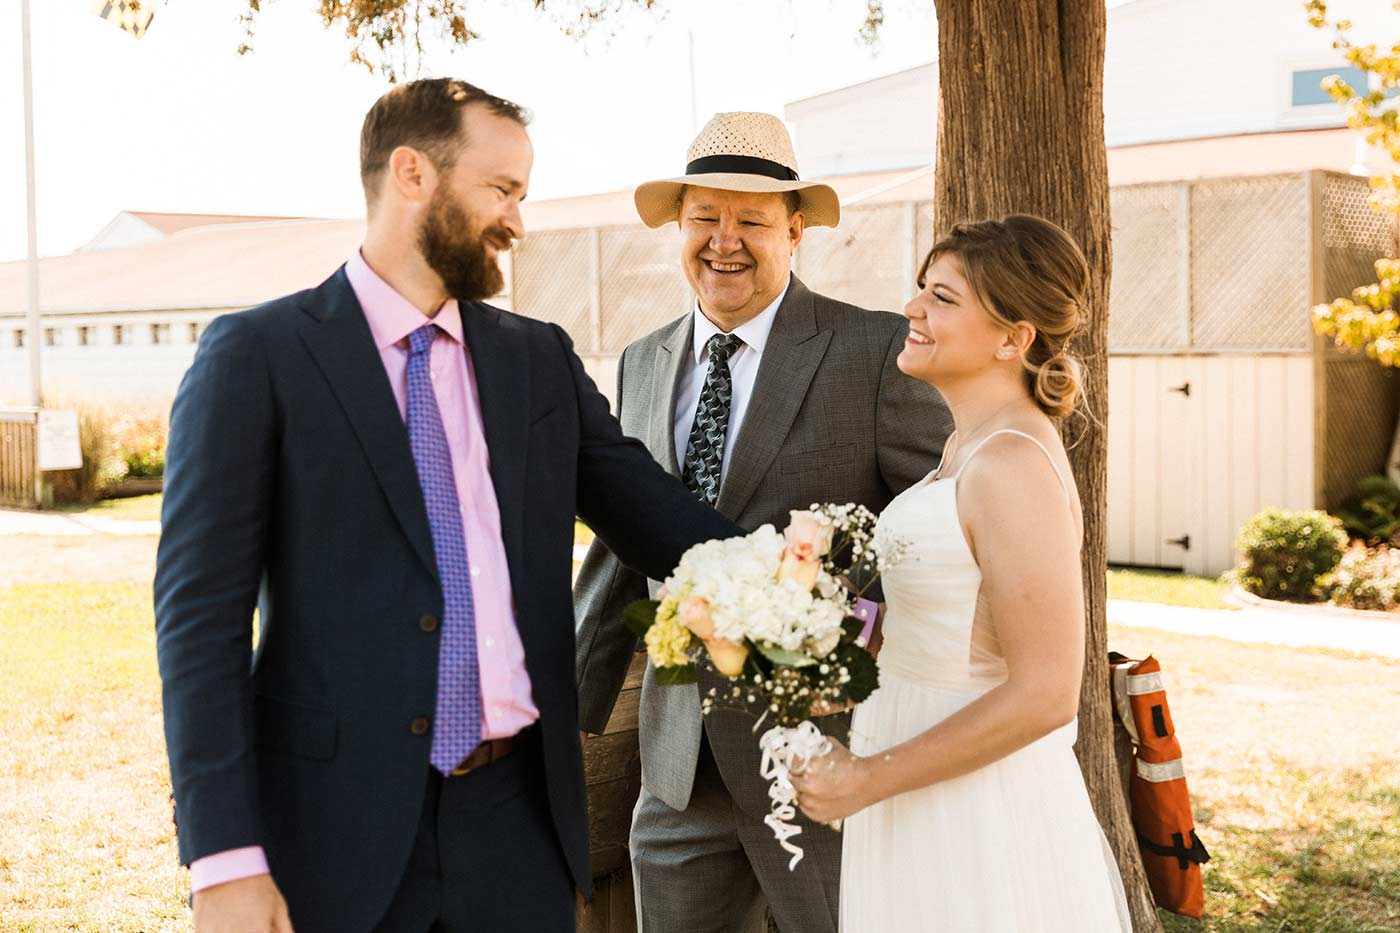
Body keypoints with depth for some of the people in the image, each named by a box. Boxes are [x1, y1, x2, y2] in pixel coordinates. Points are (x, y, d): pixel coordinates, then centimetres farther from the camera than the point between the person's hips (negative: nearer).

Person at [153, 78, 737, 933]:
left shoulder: (541, 359, 9)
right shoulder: (257, 356, -5)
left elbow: (658, 518, 8)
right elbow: (202, 611, -8)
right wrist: (227, 859, -15)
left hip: (519, 811, 4)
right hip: (338, 826, -4)